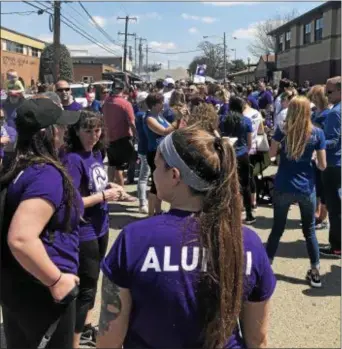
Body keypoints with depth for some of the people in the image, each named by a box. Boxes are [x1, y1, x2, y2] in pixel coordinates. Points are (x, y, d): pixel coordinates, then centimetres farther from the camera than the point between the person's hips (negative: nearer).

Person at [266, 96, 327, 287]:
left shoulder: (282, 131, -7)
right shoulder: (317, 133, -7)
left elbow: (271, 154, 5)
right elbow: (322, 165, -4)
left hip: (283, 187, 0)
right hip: (307, 188, 0)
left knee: (277, 228, 14)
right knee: (310, 230, 13)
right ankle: (315, 272, 17)